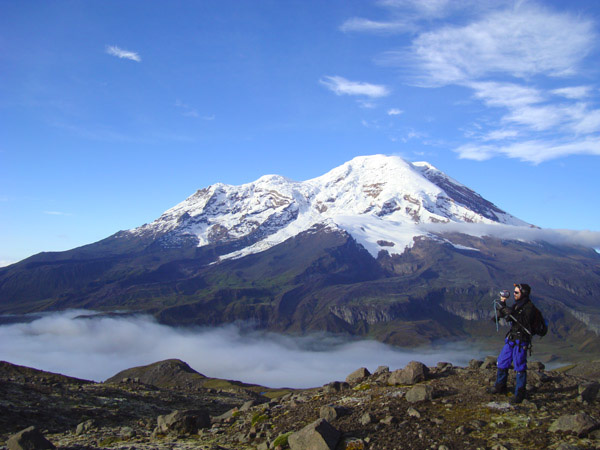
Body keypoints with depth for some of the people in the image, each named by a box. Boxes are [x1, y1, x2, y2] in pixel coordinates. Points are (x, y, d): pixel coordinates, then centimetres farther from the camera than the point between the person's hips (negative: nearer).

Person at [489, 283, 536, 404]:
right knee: (502, 362, 14)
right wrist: (502, 304, 0)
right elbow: (501, 315, 14)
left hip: (521, 340, -8)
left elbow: (524, 321, -26)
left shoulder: (529, 306, -12)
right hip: (511, 339, 8)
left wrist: (511, 313, -29)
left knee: (520, 366, -7)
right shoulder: (516, 305, 13)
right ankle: (500, 387, 28)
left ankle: (520, 393, 0)